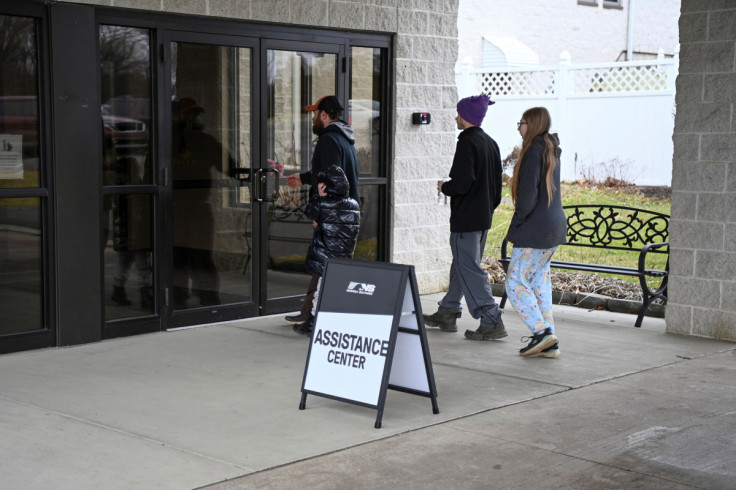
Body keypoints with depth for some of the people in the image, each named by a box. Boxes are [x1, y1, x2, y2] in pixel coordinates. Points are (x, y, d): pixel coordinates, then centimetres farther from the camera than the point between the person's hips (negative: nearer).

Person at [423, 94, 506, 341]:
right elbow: (497, 183, 16)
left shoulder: (467, 142, -16)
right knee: (462, 265, 18)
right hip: (483, 217, 10)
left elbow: (462, 183, -23)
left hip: (466, 218, -10)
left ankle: (491, 322, -10)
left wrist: (445, 187, -4)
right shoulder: (491, 143, 11)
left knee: (469, 269, -6)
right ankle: (447, 313, 29)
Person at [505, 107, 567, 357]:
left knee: (516, 281, -3)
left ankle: (541, 331, -10)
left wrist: (517, 223, -8)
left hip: (535, 229, -9)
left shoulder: (534, 151, -14)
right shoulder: (551, 150, 15)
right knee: (539, 280, 13)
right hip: (554, 226, 9)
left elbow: (528, 193, -19)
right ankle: (549, 343, 11)